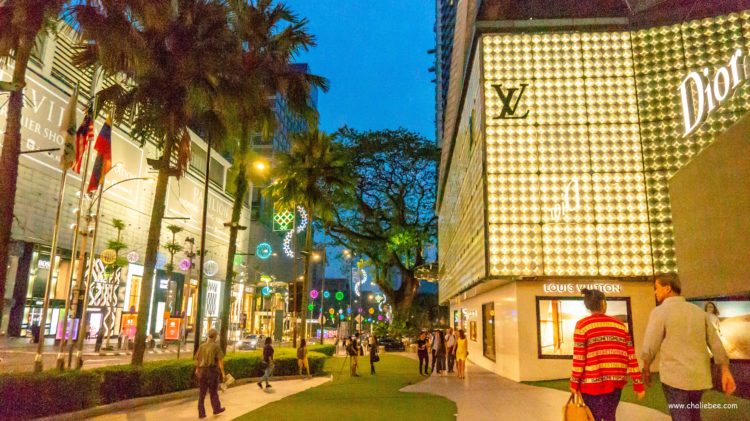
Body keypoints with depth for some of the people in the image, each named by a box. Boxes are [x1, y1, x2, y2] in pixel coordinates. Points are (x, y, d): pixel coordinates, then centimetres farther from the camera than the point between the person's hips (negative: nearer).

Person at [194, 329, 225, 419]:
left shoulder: (202, 346, 5)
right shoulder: (216, 346, -10)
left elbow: (197, 359, 12)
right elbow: (220, 360, -14)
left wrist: (197, 369, 27)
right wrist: (222, 372, -9)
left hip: (202, 371, 4)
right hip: (212, 370, -4)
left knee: (202, 392, 10)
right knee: (213, 391, 12)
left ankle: (201, 413, 10)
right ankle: (216, 409, 27)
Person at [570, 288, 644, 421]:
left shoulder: (582, 325, -5)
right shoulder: (620, 325, 6)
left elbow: (579, 358, -10)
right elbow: (631, 356, 3)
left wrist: (574, 384, -3)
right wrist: (638, 384, 7)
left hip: (592, 383, -3)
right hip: (615, 382, 4)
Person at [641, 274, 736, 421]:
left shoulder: (660, 311, -10)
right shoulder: (698, 311, 8)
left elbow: (649, 347, -10)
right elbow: (716, 343, 9)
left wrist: (646, 369, 4)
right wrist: (725, 371, 14)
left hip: (675, 377, -6)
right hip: (699, 376, 6)